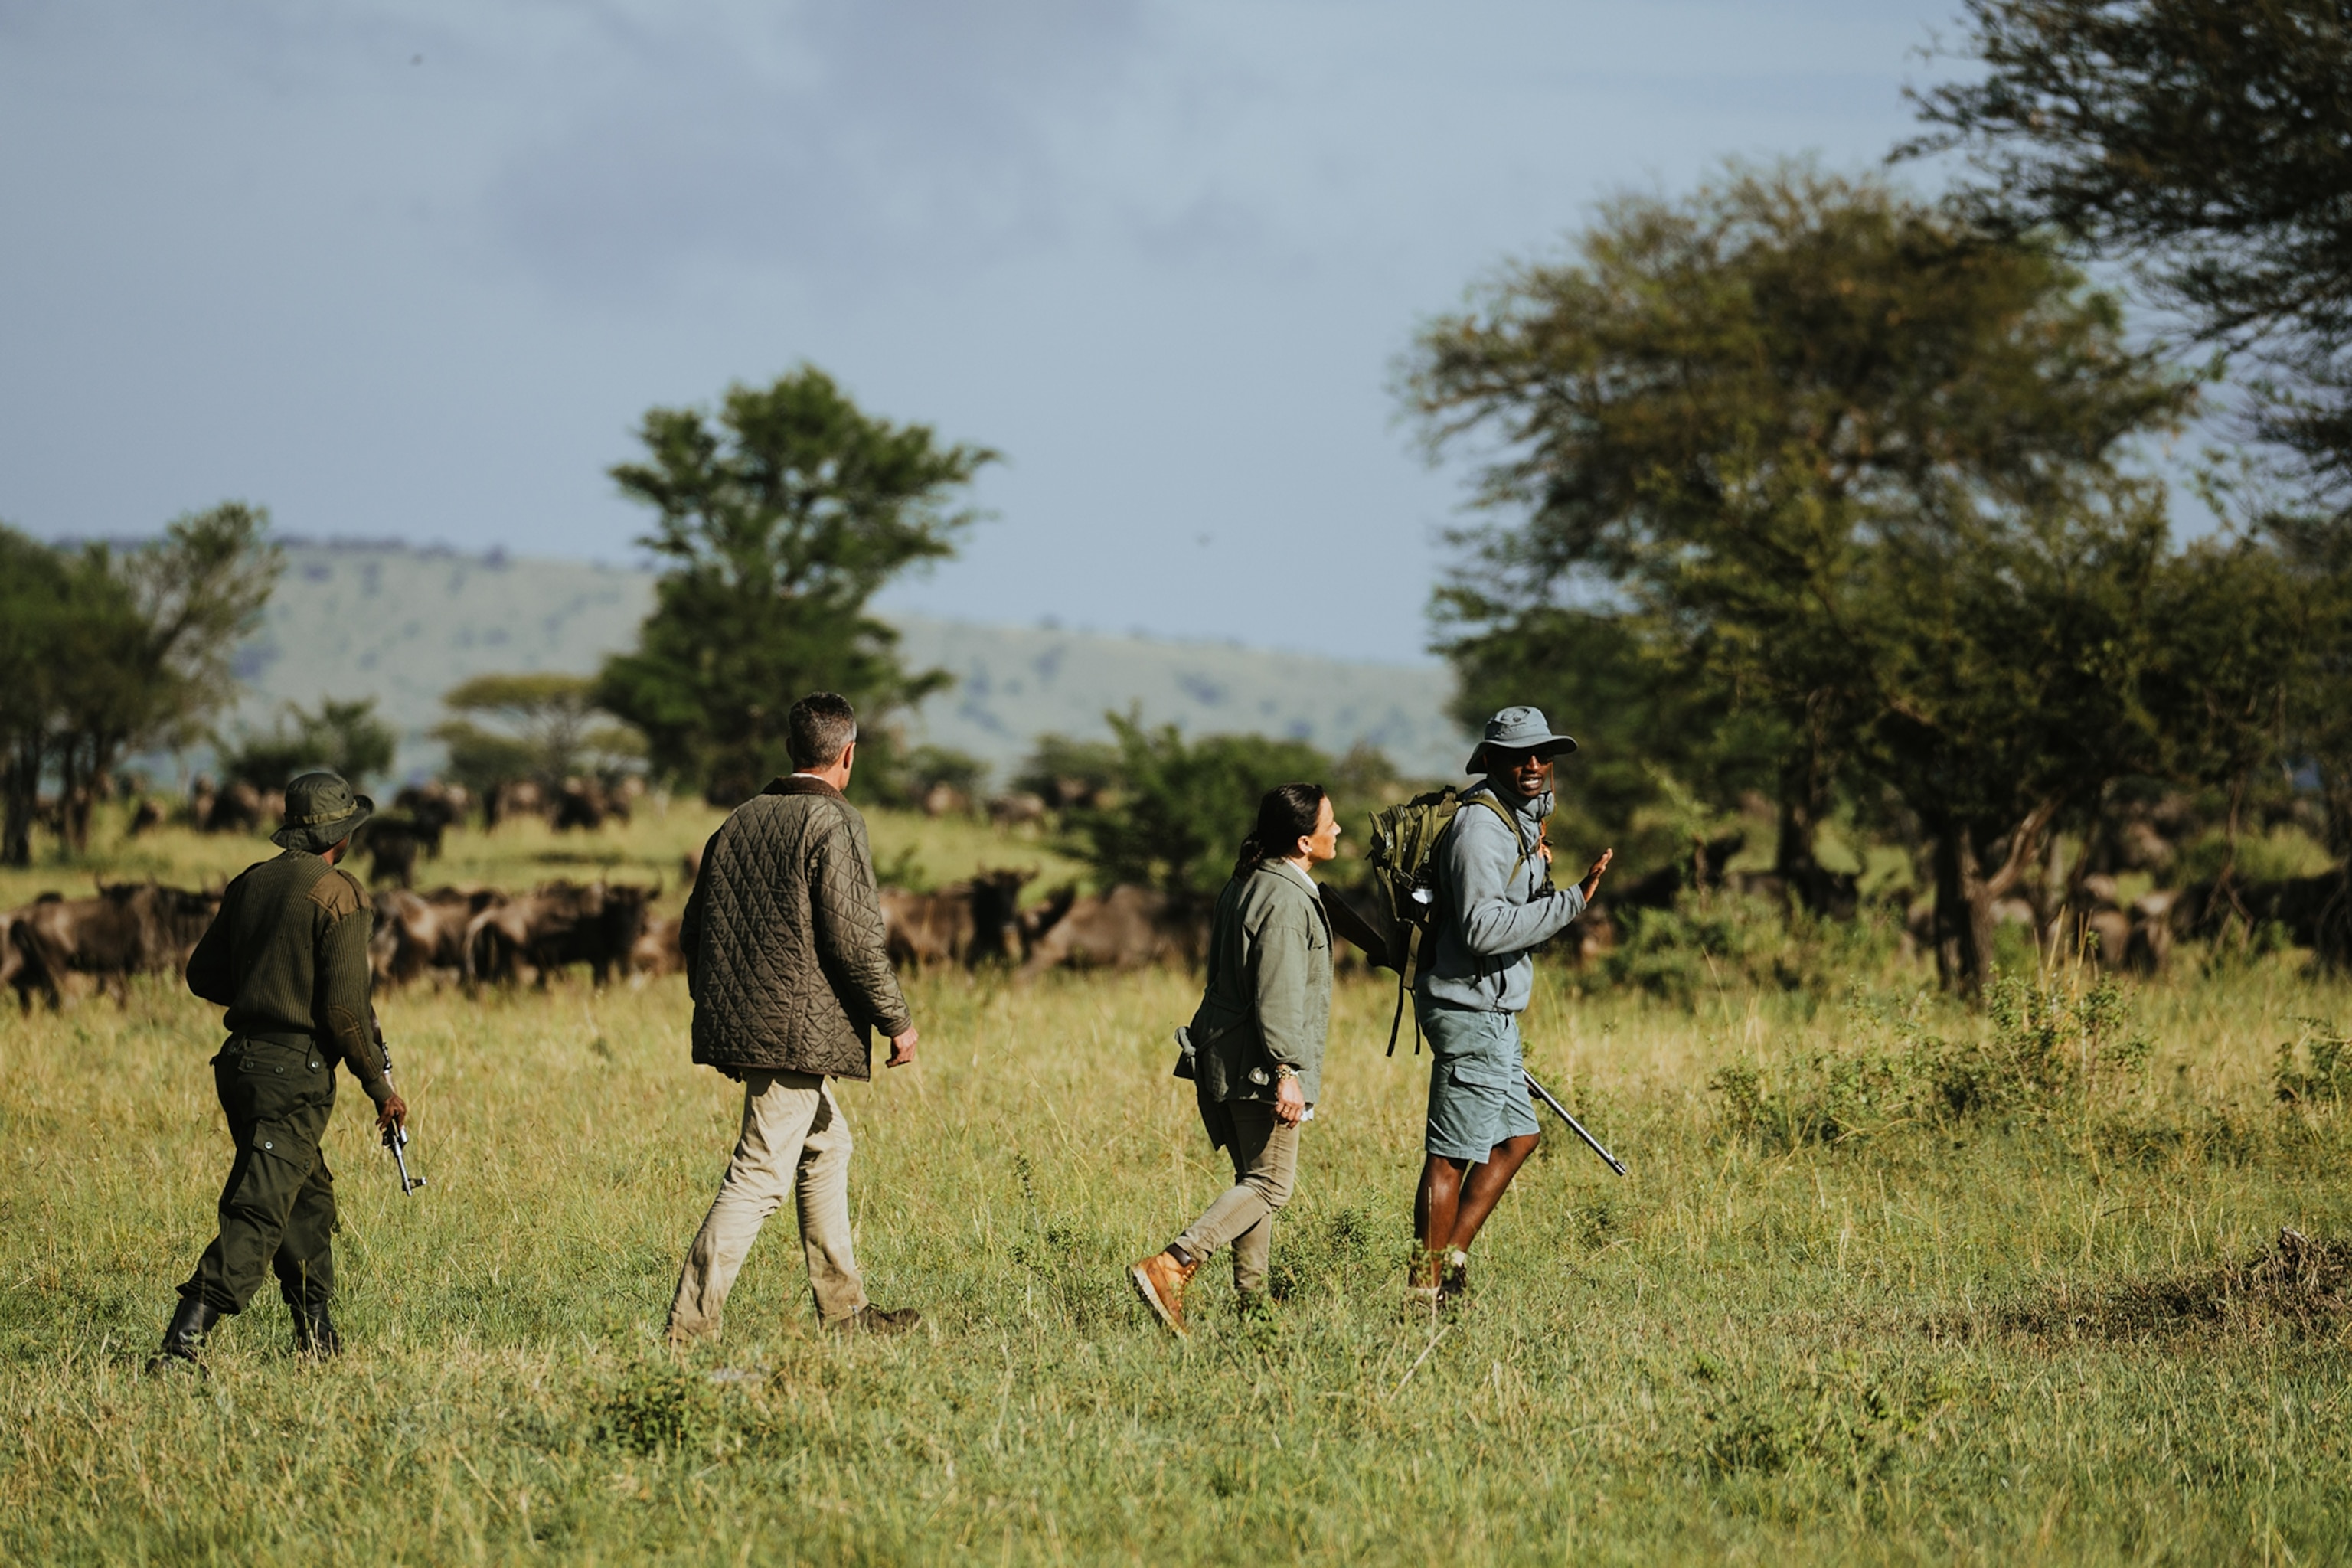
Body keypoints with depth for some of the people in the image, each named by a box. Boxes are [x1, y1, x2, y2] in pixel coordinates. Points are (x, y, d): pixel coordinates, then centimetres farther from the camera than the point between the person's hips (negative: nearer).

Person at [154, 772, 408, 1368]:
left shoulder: (250, 884, 11)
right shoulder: (339, 894, -10)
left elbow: (203, 974, 18)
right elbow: (344, 1006, -14)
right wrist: (379, 1086, -4)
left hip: (242, 1061, 8)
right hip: (295, 1072, -8)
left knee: (308, 1196, 21)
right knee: (257, 1214, -11)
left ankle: (318, 1335, 26)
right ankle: (184, 1340, -22)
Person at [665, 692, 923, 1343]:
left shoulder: (741, 820, 12)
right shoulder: (834, 824, -10)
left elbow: (693, 928, 15)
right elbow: (851, 936, -17)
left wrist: (712, 1007, 27)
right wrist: (896, 1020, -7)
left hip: (735, 1017, 9)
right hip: (797, 1030, -9)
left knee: (826, 1146, 22)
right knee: (761, 1176, -8)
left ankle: (842, 1306, 28)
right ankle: (690, 1325, -13)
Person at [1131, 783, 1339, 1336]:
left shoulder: (1245, 885, 13)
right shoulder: (1287, 901, -17)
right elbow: (1278, 995, -23)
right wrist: (1287, 1071, -23)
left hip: (1221, 1059, 10)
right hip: (1257, 1064, -10)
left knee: (1254, 1179, 16)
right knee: (1270, 1185, -5)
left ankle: (1250, 1300, 18)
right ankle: (1171, 1267, -18)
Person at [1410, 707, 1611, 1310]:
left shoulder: (1518, 822, 15)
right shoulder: (1480, 829, -18)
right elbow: (1483, 927, -27)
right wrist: (1572, 902, -25)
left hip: (1494, 1015, 10)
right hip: (1471, 1014, -10)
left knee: (1518, 1136, 16)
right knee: (1452, 1156, -6)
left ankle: (1450, 1257, 20)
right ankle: (1427, 1288, -2)